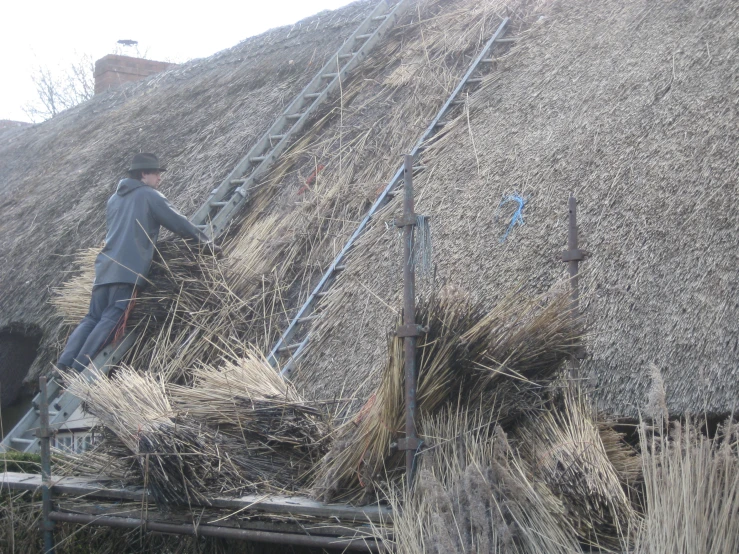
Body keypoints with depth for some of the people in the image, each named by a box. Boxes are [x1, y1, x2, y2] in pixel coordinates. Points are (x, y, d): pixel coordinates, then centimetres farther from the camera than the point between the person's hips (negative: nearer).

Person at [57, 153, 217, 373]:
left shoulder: (115, 198, 26)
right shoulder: (149, 195, 4)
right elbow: (178, 222, 4)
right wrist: (206, 241, 15)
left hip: (104, 266, 7)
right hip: (129, 269, -7)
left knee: (92, 318, 8)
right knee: (111, 319, -13)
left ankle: (65, 362, -9)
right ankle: (80, 368, -24)